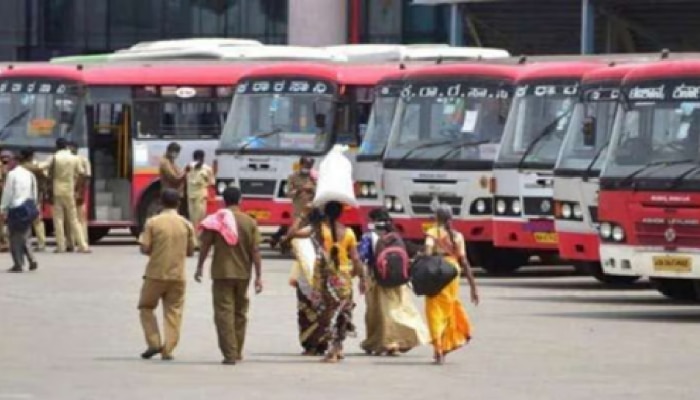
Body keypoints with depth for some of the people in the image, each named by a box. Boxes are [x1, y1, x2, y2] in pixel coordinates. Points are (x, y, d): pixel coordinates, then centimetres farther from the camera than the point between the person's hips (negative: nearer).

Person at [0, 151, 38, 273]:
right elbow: (34, 192, 13)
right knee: (23, 237, 16)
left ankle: (18, 264, -2)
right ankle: (32, 260, 3)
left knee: (15, 238, 0)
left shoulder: (12, 174, -9)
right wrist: (33, 206, 18)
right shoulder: (28, 174, 11)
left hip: (15, 208, -7)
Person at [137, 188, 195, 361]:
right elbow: (190, 251, 6)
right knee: (173, 312, 7)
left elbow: (144, 249, -8)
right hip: (178, 275, 2)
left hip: (156, 274, -2)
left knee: (146, 307, 15)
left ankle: (154, 343, 4)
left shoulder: (153, 222, -6)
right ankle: (168, 350, 1)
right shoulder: (186, 224, 0)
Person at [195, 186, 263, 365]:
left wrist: (200, 267, 13)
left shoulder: (216, 221, -6)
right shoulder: (249, 222, -2)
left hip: (222, 272, -3)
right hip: (243, 274, 3)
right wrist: (258, 276, 1)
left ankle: (230, 354, -11)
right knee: (240, 312, 17)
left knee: (224, 312, -2)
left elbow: (205, 246, -1)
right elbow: (255, 251, -3)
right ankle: (238, 352, 25)